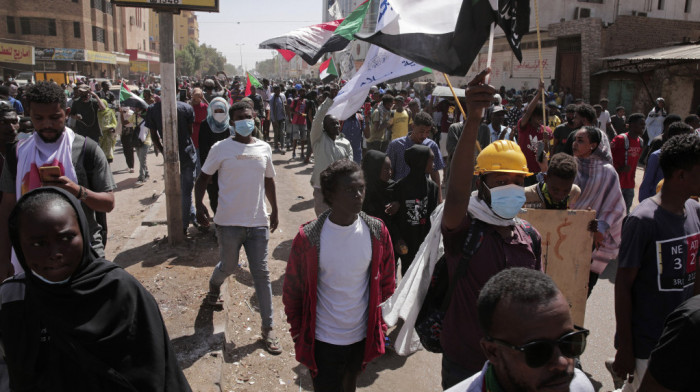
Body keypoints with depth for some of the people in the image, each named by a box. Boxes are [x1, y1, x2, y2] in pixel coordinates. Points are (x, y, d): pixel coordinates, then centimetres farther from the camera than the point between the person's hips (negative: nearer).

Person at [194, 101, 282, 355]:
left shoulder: (264, 149, 6)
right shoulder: (221, 149, -4)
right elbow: (203, 177, 2)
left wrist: (275, 211, 18)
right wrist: (199, 205, -13)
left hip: (258, 222, 2)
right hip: (229, 221, -2)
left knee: (261, 273, 2)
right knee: (229, 266, 13)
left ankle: (268, 328, 11)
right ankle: (214, 287, 51)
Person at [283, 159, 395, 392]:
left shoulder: (377, 232, -10)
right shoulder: (308, 238, -17)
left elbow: (386, 283, 3)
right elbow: (292, 291, -6)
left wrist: (380, 325, 6)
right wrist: (298, 335, 0)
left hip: (363, 337, 3)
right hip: (323, 340, -3)